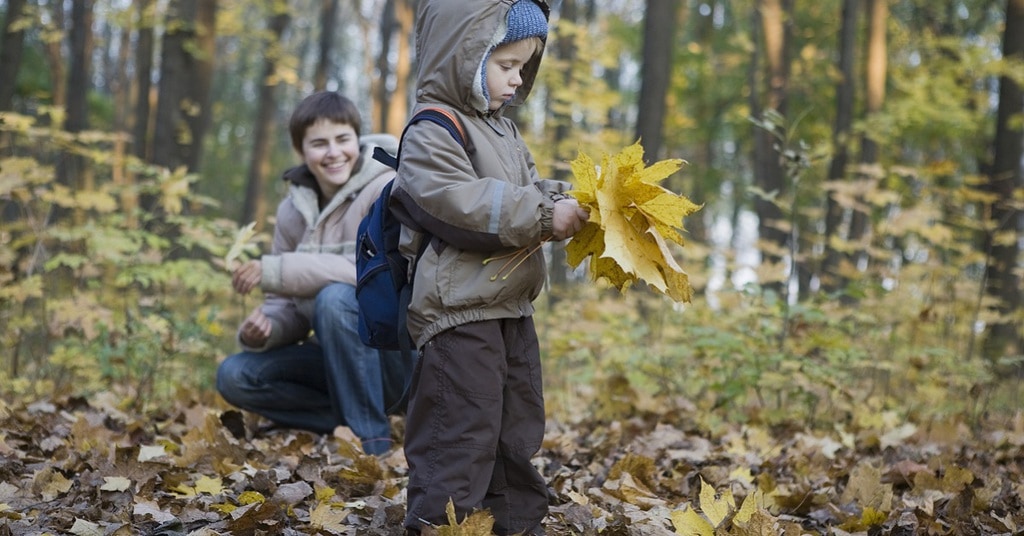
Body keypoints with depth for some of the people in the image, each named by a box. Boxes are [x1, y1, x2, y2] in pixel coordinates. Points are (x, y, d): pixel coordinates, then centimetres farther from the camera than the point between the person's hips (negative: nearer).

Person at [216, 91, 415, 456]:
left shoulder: (387, 190, -12)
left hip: (403, 355, -6)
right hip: (343, 356, 6)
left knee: (335, 298, -32)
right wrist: (265, 328, -15)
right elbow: (287, 305, 10)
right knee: (235, 375, -7)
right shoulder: (293, 210, 7)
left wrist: (275, 271, -26)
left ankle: (373, 441, -20)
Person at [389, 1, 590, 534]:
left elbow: (529, 188, 22)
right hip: (459, 311, -10)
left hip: (511, 308, 10)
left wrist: (566, 201, 1)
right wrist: (543, 214, -25)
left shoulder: (503, 129, 17)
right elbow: (461, 202, -26)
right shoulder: (432, 133, -14)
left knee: (518, 429, 17)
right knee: (462, 430, -7)